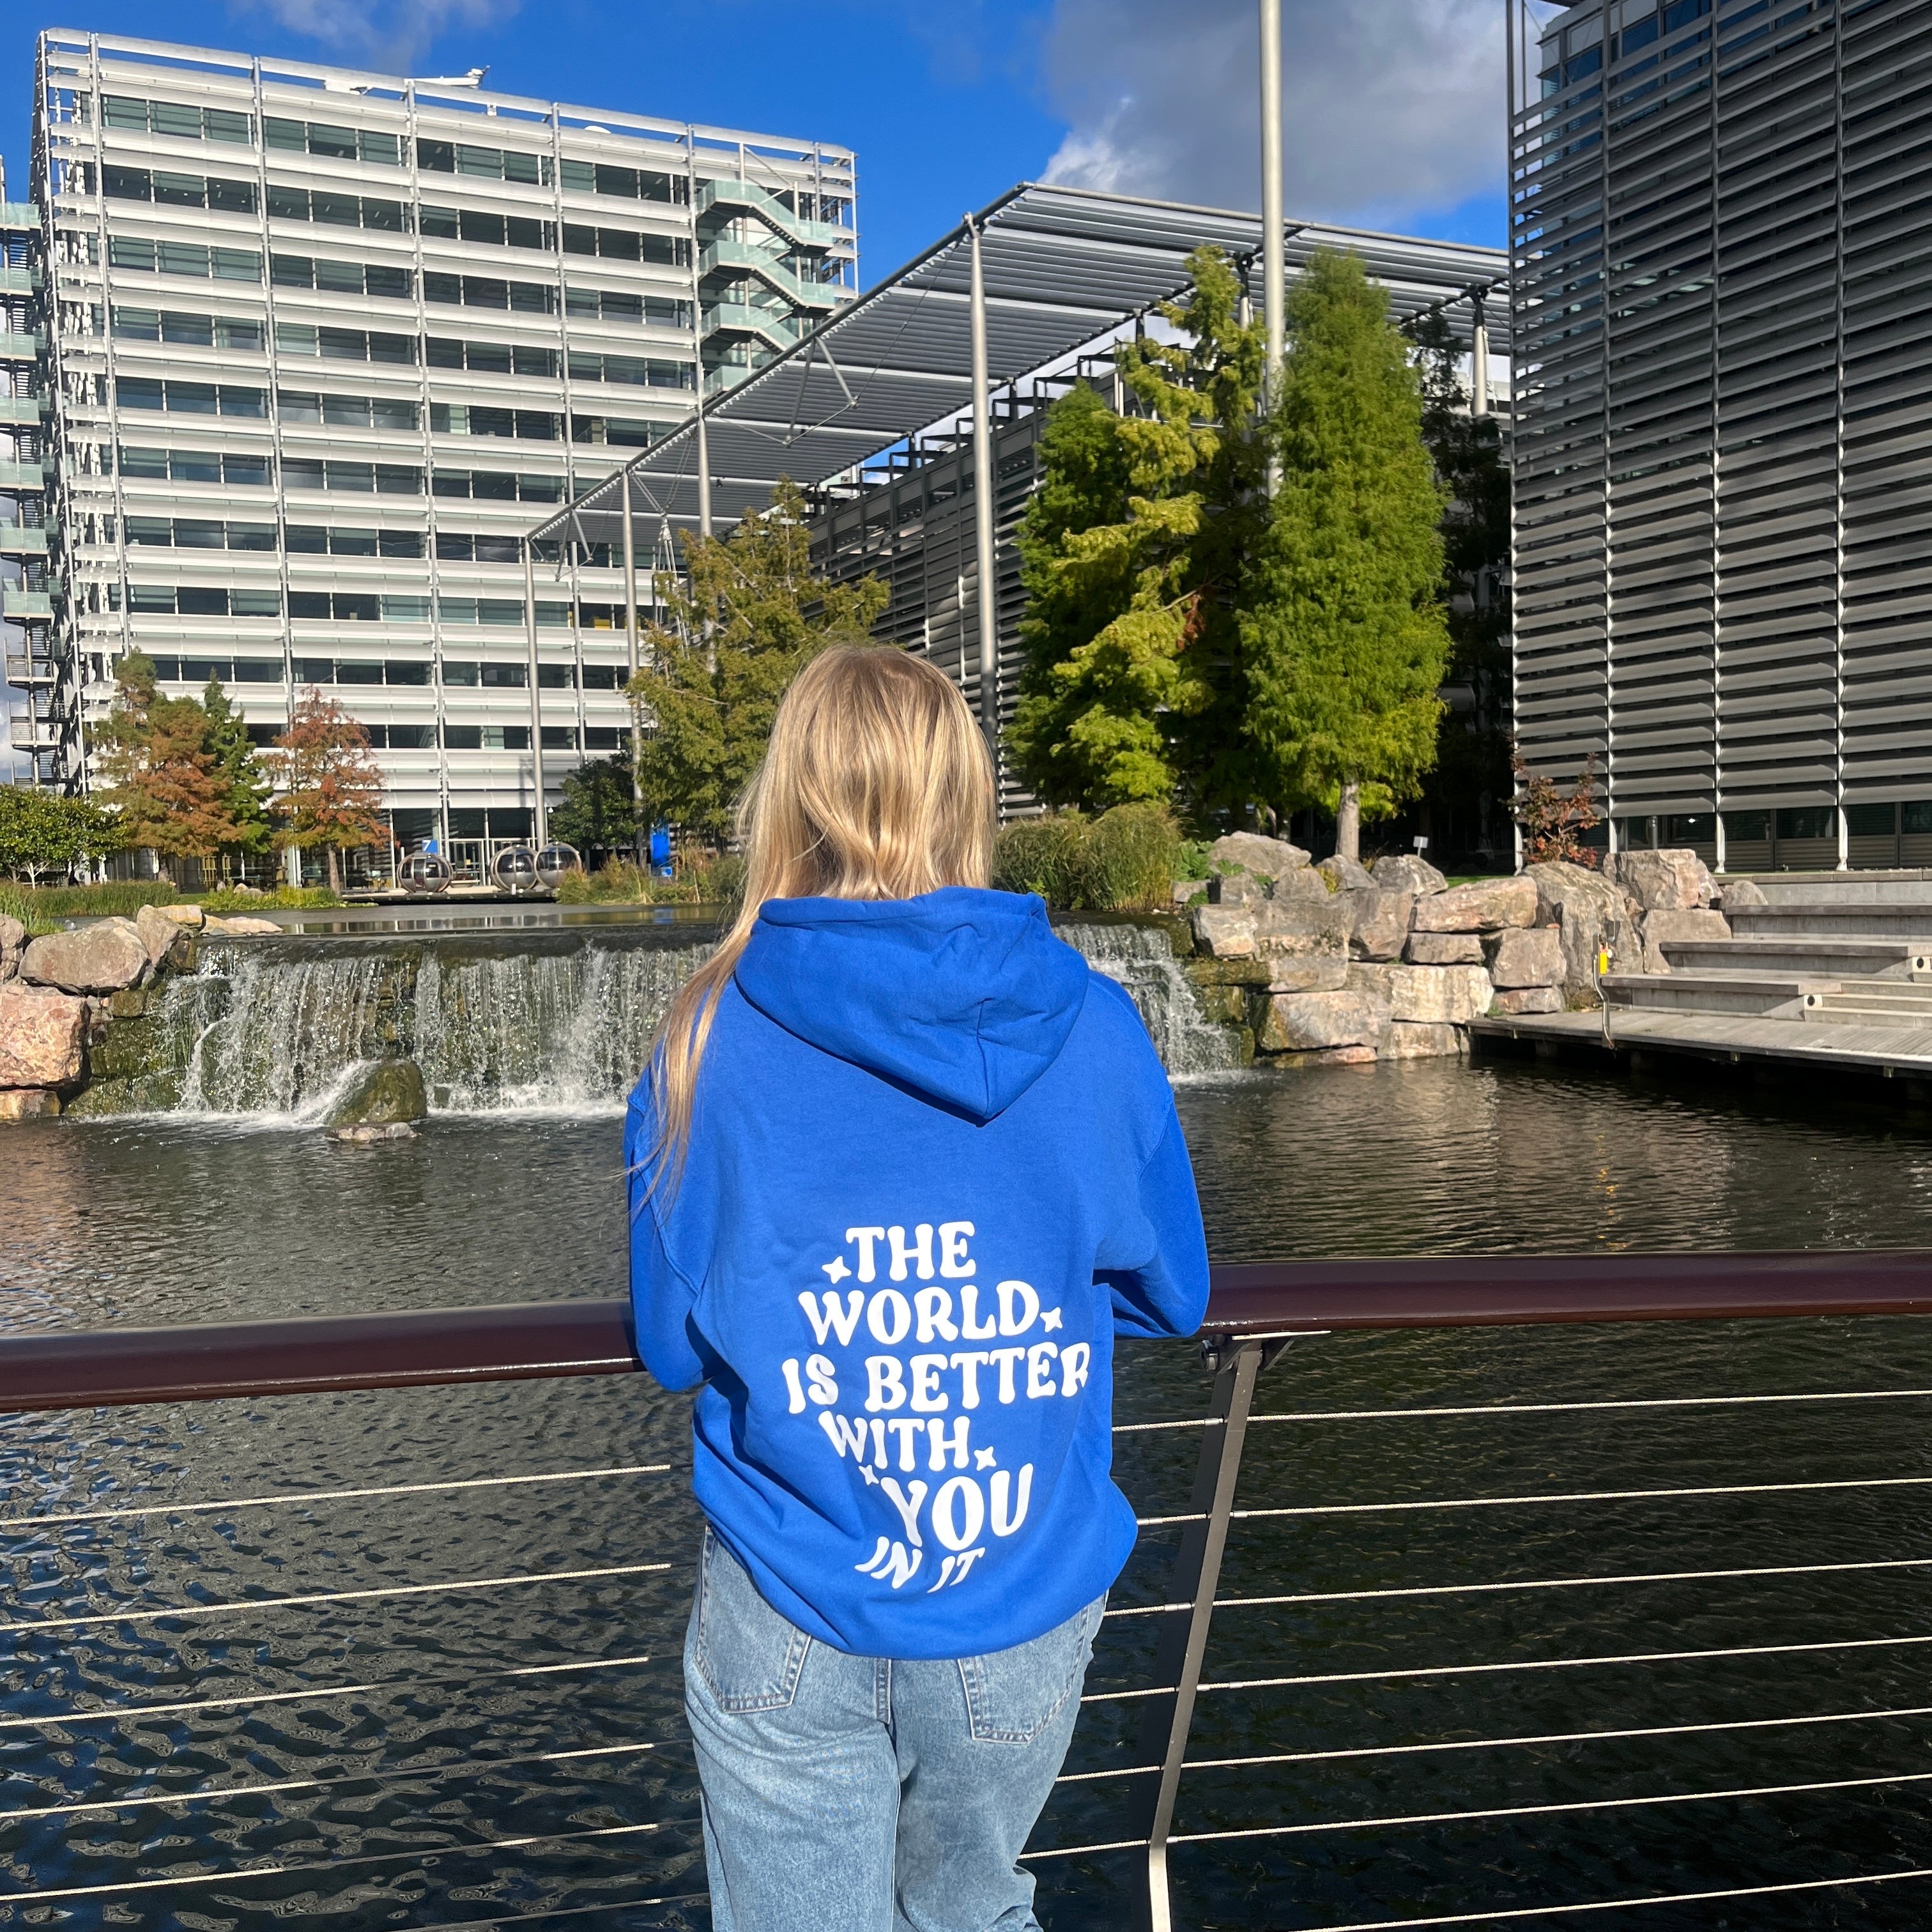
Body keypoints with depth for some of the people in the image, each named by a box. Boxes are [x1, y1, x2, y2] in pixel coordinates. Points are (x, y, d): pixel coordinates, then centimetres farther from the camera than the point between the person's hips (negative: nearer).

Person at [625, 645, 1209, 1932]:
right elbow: (1173, 1295, 4)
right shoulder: (1092, 1029, -8)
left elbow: (672, 1344, -2)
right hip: (1023, 1610, 2)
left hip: (792, 1627, -1)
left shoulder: (712, 1043, -11)